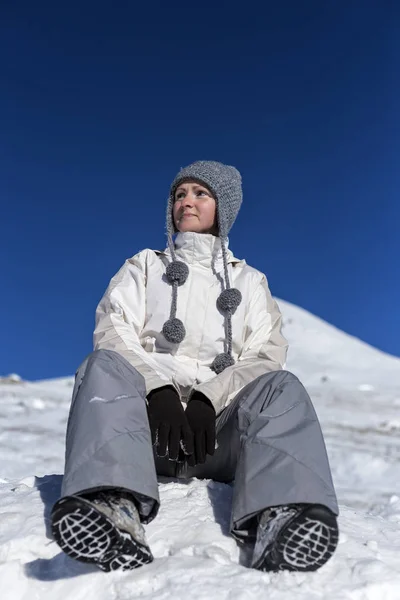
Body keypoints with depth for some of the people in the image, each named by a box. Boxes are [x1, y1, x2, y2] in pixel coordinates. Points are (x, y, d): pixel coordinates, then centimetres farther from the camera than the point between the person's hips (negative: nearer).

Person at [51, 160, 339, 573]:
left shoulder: (249, 281, 22)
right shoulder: (144, 267, 22)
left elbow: (266, 355, 6)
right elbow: (113, 335, 5)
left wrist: (208, 400, -13)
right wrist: (159, 389, -15)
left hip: (220, 427, 0)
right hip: (149, 422, 0)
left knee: (281, 386, -27)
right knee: (106, 365, -28)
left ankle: (276, 519, -51)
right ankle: (117, 510, -50)